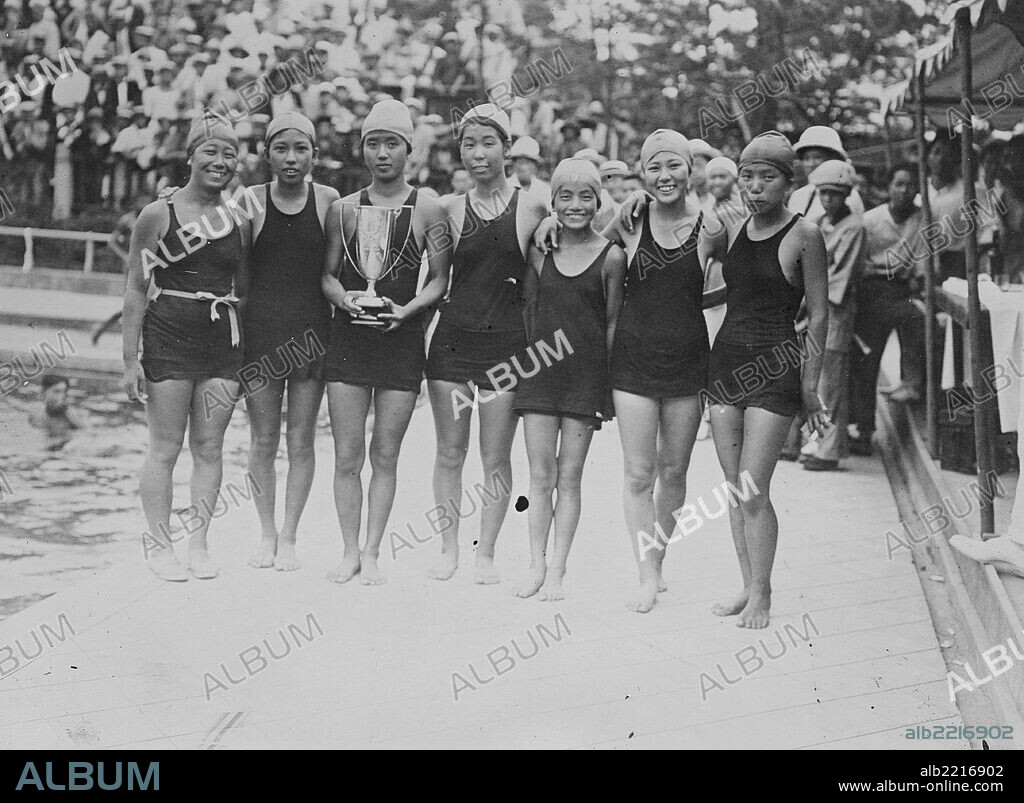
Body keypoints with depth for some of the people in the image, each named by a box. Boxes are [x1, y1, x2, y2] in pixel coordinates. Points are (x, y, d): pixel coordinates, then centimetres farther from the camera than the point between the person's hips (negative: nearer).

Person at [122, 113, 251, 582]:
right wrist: (131, 358, -5)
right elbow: (136, 289, -1)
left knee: (209, 447, 5)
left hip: (224, 342, 3)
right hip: (169, 338, -3)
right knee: (165, 448, 0)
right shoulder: (158, 215, -2)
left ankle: (198, 543, 14)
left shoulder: (240, 221, 8)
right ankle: (159, 544, 10)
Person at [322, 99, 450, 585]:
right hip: (348, 339, 2)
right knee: (347, 454, 2)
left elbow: (440, 280, 1)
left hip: (402, 340, -1)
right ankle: (350, 552, 14)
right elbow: (327, 274, 10)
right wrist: (343, 298, -10)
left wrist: (406, 309, -15)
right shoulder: (344, 209, 7)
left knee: (385, 455, 4)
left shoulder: (427, 210, 1)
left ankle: (372, 554, 15)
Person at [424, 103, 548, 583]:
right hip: (453, 339, 1)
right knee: (449, 452, 7)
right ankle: (449, 550, 20)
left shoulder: (533, 207, -1)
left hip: (507, 344, -1)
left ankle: (486, 553, 17)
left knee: (496, 457, 4)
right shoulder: (448, 208, 3)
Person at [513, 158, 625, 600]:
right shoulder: (538, 250, 3)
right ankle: (536, 567, 13)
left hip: (586, 373, -2)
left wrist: (608, 384, -3)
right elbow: (530, 309, 11)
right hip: (539, 369, 2)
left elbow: (612, 323, -1)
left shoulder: (611, 256, -5)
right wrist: (529, 354, 4)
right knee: (540, 476, 4)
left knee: (569, 477, 4)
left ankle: (557, 571, 12)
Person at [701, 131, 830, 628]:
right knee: (733, 487, 8)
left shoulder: (804, 235, -7)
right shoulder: (730, 233, 8)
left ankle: (762, 594, 7)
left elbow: (818, 314, -5)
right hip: (724, 360, 6)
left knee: (753, 491, -7)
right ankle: (747, 586, 19)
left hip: (775, 368, -6)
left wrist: (810, 386, -5)